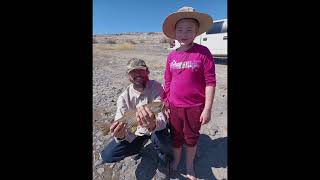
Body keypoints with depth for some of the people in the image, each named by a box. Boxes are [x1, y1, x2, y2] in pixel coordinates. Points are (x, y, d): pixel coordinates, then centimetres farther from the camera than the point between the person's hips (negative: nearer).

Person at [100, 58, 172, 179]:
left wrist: (153, 125, -56)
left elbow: (162, 117, -32)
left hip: (156, 128, -2)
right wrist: (121, 135, -44)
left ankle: (164, 162, 1)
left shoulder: (155, 87, -22)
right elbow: (119, 122, -20)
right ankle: (139, 145, 20)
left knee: (160, 138, -37)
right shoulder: (124, 96, -14)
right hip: (135, 132, 3)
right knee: (107, 155, -8)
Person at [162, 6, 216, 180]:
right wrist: (164, 104, 8)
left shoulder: (203, 52, -11)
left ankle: (189, 165, 46)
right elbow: (167, 82, 6)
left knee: (191, 138, 18)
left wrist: (207, 109, -12)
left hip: (195, 107, -3)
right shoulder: (172, 55, 1)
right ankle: (176, 159, 50)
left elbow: (210, 82, -11)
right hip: (174, 106, 3)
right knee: (175, 136, 21)